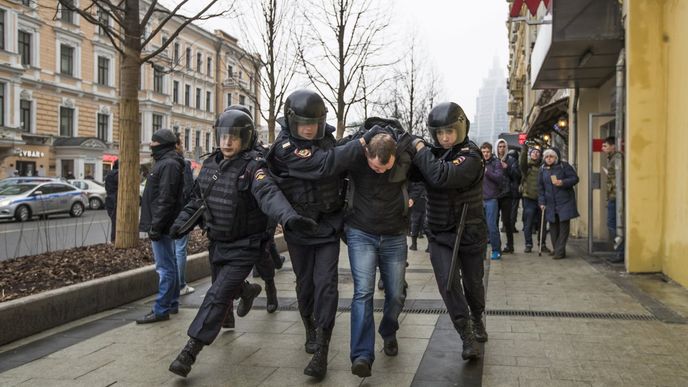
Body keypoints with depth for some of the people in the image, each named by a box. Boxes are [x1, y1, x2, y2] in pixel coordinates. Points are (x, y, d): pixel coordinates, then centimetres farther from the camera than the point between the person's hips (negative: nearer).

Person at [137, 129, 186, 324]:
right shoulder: (166, 162, 18)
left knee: (165, 267, -8)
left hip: (162, 225, -11)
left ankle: (161, 309, -6)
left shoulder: (169, 164, -15)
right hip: (164, 225, 11)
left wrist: (155, 226, -23)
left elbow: (165, 199, -22)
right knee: (169, 265, 15)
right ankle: (172, 304, 24)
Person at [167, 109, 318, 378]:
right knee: (224, 286, 25)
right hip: (216, 243, 7)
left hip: (244, 247, -7)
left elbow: (269, 194, -39)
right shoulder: (211, 164, 2)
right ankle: (248, 291, 59)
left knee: (218, 296, -12)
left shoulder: (253, 166, -19)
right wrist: (182, 221, 8)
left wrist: (289, 217, -57)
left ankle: (190, 350, -5)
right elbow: (198, 197, 17)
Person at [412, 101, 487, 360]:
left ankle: (477, 320, 44)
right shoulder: (433, 153, 2)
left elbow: (441, 176, -33)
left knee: (473, 282, 15)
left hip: (470, 231, -3)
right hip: (440, 233, 3)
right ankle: (467, 338, 0)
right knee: (447, 283, -11)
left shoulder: (470, 155, -17)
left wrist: (421, 151, -21)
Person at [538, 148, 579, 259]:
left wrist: (563, 182, -20)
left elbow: (575, 178, -3)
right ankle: (556, 249, 16)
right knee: (553, 226, 5)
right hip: (550, 203, 4)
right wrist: (541, 202, 5)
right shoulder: (543, 169, 10)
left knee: (564, 225, -6)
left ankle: (560, 251, -5)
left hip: (565, 201, -4)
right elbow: (540, 187, 11)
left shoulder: (564, 166, -1)